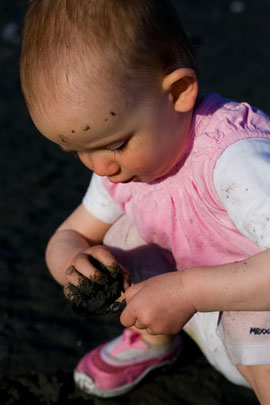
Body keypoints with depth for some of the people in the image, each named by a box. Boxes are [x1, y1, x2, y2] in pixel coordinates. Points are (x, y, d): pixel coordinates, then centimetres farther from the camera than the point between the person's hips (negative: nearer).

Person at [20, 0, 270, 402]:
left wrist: (186, 291, -46)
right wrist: (68, 258, -21)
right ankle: (155, 340, 23)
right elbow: (71, 233, 3)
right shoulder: (122, 160, -9)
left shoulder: (236, 158, -37)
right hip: (205, 296, 8)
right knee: (120, 237, -7)